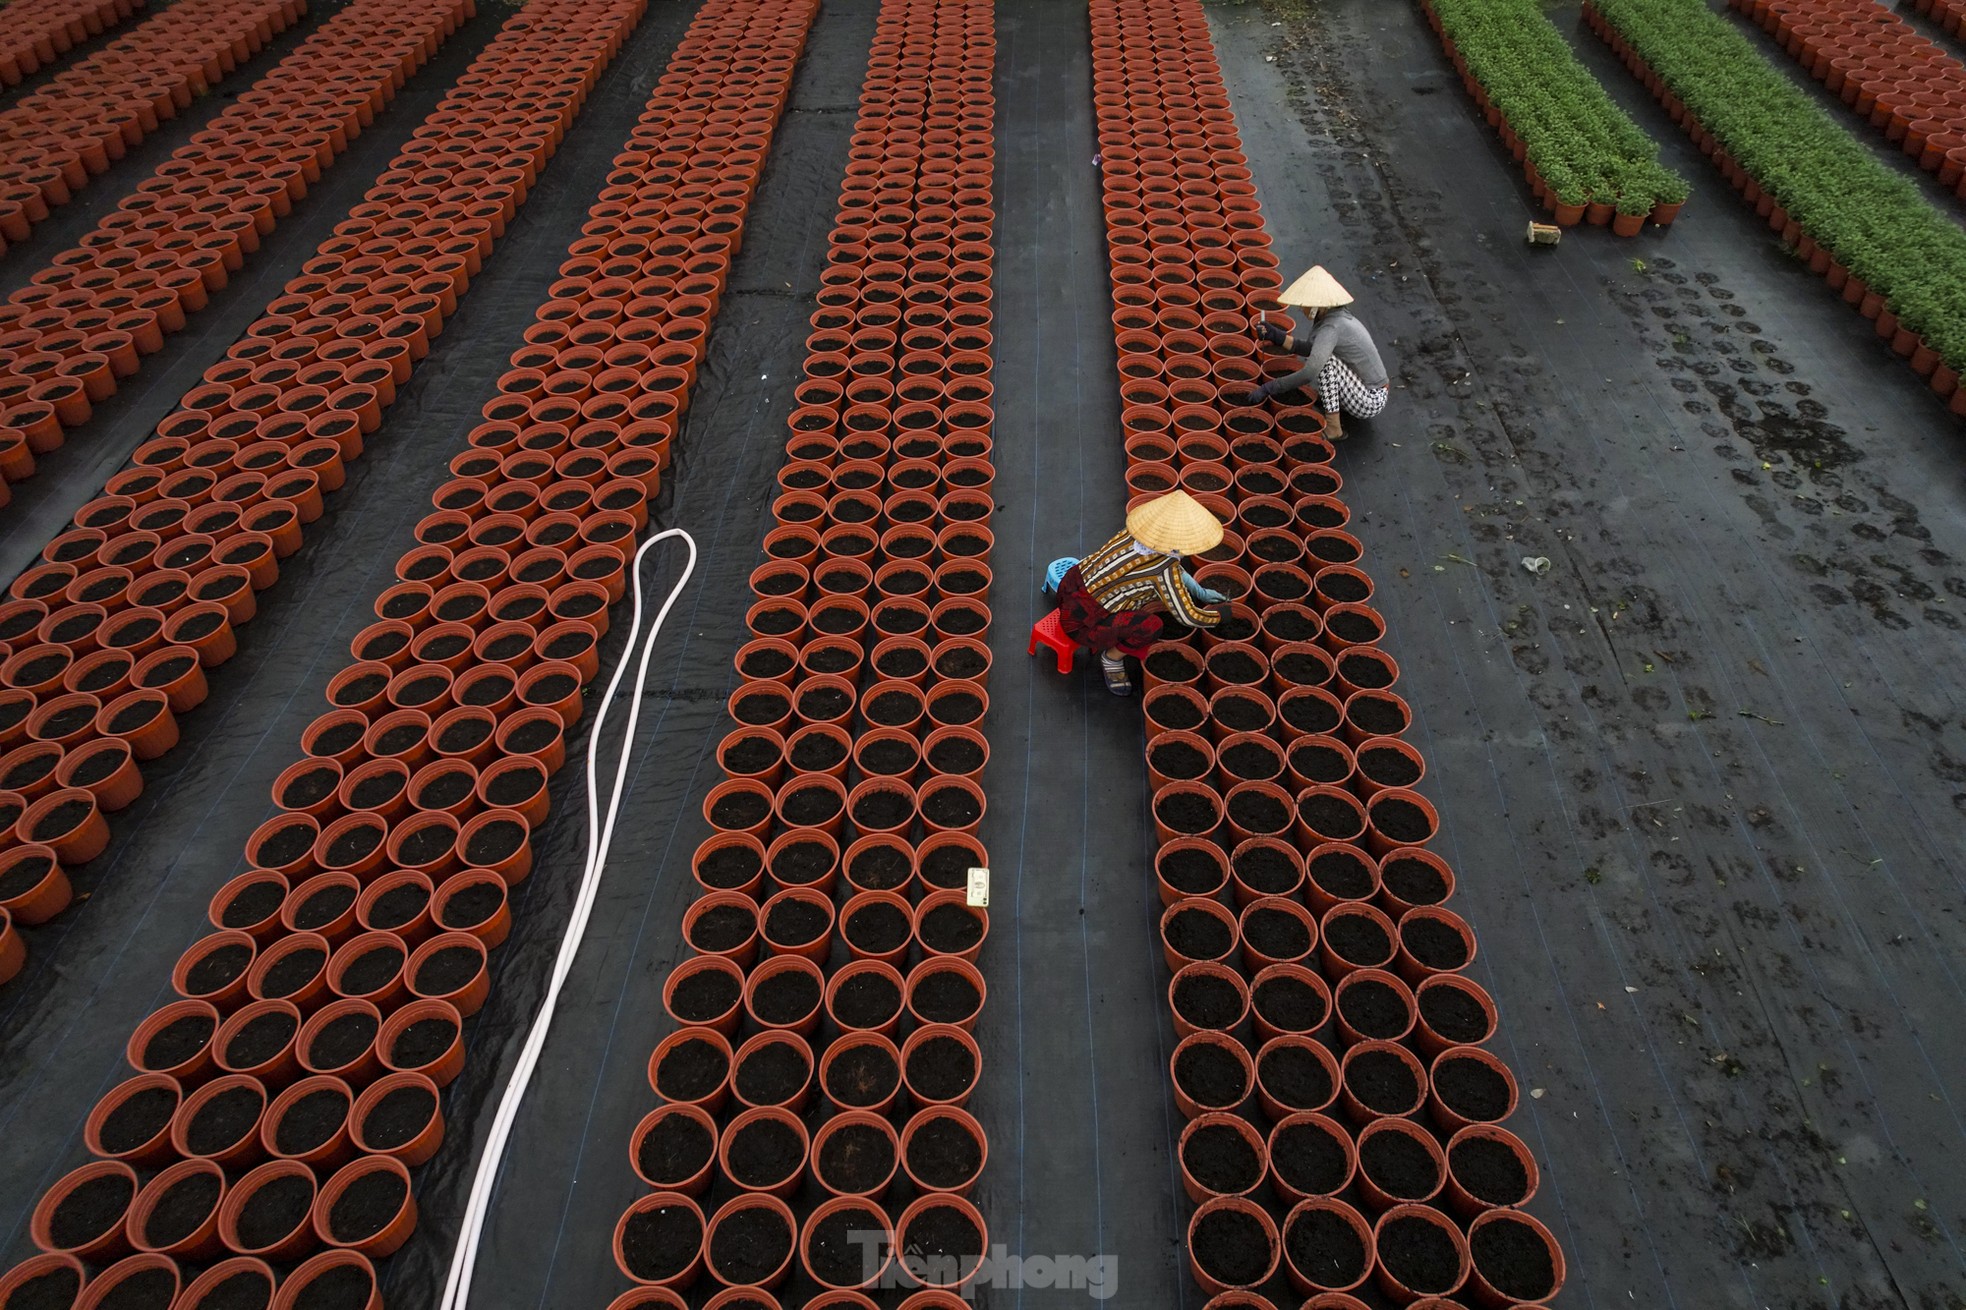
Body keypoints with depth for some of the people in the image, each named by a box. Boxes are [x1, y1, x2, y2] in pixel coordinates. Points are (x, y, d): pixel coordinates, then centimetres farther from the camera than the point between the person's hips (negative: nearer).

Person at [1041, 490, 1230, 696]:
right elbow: (1189, 617, -17)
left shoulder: (1143, 531, -5)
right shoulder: (1164, 570, -26)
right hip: (1080, 623, -8)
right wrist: (1219, 614, 1)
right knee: (1151, 626, -24)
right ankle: (1112, 658, 2)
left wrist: (1201, 593, 15)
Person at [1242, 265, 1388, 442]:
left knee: (1325, 360, -22)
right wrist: (1276, 336, -9)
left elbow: (1308, 374, -36)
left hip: (1370, 402, -9)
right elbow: (1310, 348, 2)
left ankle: (1333, 428, -15)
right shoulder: (1338, 315, 1)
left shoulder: (1331, 327, -26)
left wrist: (1267, 389, -32)